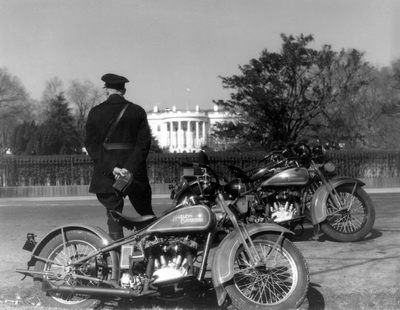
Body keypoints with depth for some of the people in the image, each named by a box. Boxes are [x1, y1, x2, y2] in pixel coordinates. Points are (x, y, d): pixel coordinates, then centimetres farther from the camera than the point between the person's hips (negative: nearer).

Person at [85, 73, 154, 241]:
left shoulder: (95, 112, 1)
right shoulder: (137, 111, 2)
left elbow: (92, 145, -5)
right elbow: (144, 142, -7)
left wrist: (111, 168, -10)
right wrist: (130, 168, -12)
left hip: (106, 173, 0)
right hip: (135, 172, 0)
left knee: (113, 215, 6)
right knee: (147, 215, 12)